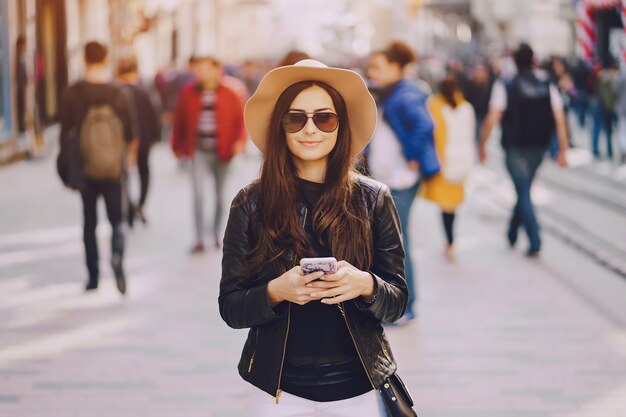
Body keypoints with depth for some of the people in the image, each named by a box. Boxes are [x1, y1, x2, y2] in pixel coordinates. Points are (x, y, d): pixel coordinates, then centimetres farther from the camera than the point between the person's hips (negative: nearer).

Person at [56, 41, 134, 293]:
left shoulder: (72, 95, -7)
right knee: (116, 219, 7)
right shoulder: (117, 94, -6)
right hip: (113, 170, 0)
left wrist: (66, 170, 2)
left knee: (89, 222, 13)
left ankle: (93, 275, 15)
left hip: (84, 168, 0)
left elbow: (65, 134, -6)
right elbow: (129, 134, -2)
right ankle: (117, 257, -20)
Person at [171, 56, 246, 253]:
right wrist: (178, 147, 8)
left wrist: (240, 140, -15)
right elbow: (180, 122, 6)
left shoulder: (229, 95, -3)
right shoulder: (188, 94, -1)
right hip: (199, 151, 0)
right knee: (199, 194, -10)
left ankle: (216, 233, 30)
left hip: (221, 152, 0)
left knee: (220, 195, 12)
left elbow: (241, 119, 0)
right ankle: (199, 239, -6)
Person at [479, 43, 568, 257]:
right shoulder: (548, 87, 0)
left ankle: (535, 242, -10)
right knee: (524, 190, 20)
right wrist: (562, 151, -1)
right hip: (539, 147, 4)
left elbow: (492, 119, -12)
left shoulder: (505, 87, -9)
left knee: (524, 193, 0)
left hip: (515, 148, -4)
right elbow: (560, 120, -5)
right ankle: (512, 234, 33)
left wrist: (482, 146, -1)